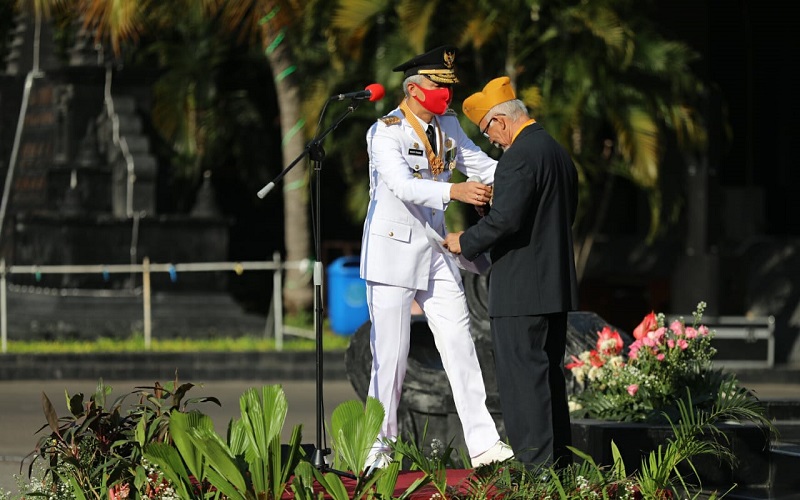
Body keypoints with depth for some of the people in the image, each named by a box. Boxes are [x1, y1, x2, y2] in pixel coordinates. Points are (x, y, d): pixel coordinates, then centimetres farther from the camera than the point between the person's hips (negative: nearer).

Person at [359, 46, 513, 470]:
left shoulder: (448, 125, 7)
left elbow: (479, 163, 9)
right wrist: (454, 191, -43)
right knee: (391, 352, -4)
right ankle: (376, 448, 7)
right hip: (393, 248, -6)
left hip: (435, 246, 7)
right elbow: (403, 186, -29)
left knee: (459, 344, 1)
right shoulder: (385, 133, -15)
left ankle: (482, 443, 0)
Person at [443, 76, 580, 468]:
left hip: (521, 289, -10)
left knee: (522, 375, -7)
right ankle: (559, 460, 17)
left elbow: (505, 218, -23)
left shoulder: (519, 156, -15)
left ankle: (534, 462, -10)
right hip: (557, 286, 10)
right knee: (549, 374, 14)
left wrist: (466, 242, -7)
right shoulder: (559, 153, 15)